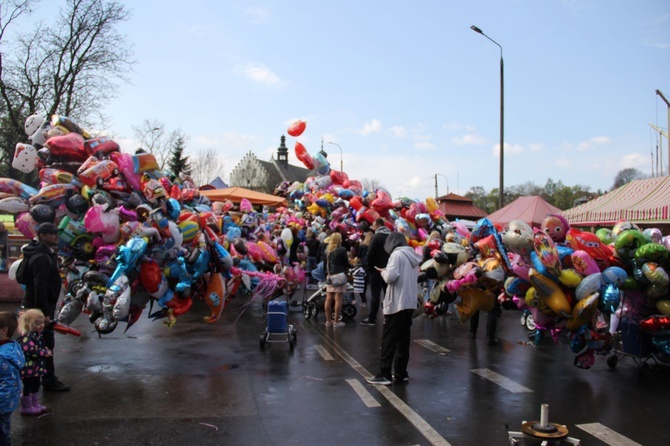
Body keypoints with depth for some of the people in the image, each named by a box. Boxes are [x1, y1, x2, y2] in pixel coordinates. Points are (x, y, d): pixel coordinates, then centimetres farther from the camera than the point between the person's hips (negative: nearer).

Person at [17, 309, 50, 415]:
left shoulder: (37, 335, 8)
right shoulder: (27, 336, -24)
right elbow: (30, 350, -33)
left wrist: (46, 351, 2)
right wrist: (44, 353, -27)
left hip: (36, 366, 10)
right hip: (28, 366, -10)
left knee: (36, 385, 19)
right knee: (28, 386, 2)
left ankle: (35, 404, 32)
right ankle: (26, 407, 15)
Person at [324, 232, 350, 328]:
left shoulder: (327, 250, 9)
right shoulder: (342, 250, -9)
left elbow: (325, 263, 14)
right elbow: (346, 263, -3)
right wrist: (351, 266, 16)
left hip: (330, 276, 6)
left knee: (329, 299, 8)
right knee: (338, 299, -3)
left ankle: (328, 320, 15)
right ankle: (336, 321, -1)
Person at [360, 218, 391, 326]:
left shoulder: (376, 237, -13)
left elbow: (370, 254, -16)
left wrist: (368, 267, -4)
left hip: (377, 270, -6)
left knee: (375, 295, -4)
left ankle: (372, 318, -1)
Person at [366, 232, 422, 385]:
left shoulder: (397, 254, -10)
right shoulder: (412, 256, 14)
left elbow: (391, 277, -20)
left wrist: (383, 272, 1)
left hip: (396, 304, -8)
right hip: (410, 303, 8)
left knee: (389, 340, -3)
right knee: (403, 339, 12)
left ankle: (385, 375, -1)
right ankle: (400, 373, 16)